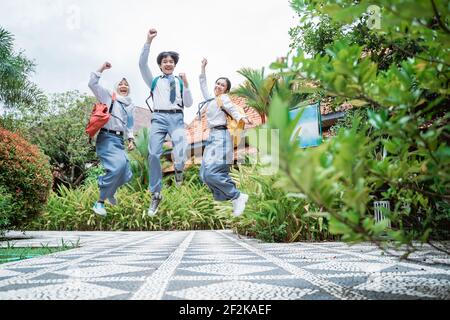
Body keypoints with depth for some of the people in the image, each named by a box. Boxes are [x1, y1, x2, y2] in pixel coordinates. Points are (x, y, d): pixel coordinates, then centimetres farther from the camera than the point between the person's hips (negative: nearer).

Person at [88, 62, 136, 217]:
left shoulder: (131, 106, 22)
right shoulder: (108, 97, 8)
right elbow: (92, 84, -1)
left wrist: (131, 139, 8)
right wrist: (101, 69, 0)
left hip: (120, 140, 6)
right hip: (106, 137, -6)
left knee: (126, 175, -1)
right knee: (118, 165, -30)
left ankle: (109, 190, 35)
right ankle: (100, 202, -19)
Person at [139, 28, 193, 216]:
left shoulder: (180, 82, 18)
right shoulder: (154, 81, 19)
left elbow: (189, 104, 12)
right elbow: (142, 64, 5)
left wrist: (186, 85, 0)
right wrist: (148, 42, -2)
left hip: (176, 118, -1)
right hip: (159, 118, 1)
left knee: (181, 150, -26)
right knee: (154, 155, -9)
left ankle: (178, 168, 13)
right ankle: (156, 195, 2)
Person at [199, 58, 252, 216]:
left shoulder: (223, 98, 1)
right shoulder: (210, 100, 22)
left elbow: (233, 110, -15)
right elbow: (203, 87, 38)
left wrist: (242, 118, -36)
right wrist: (203, 69, 42)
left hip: (220, 137, -8)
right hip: (212, 137, 8)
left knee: (211, 173, -21)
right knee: (205, 173, -1)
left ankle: (238, 196, -9)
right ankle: (235, 198, 2)